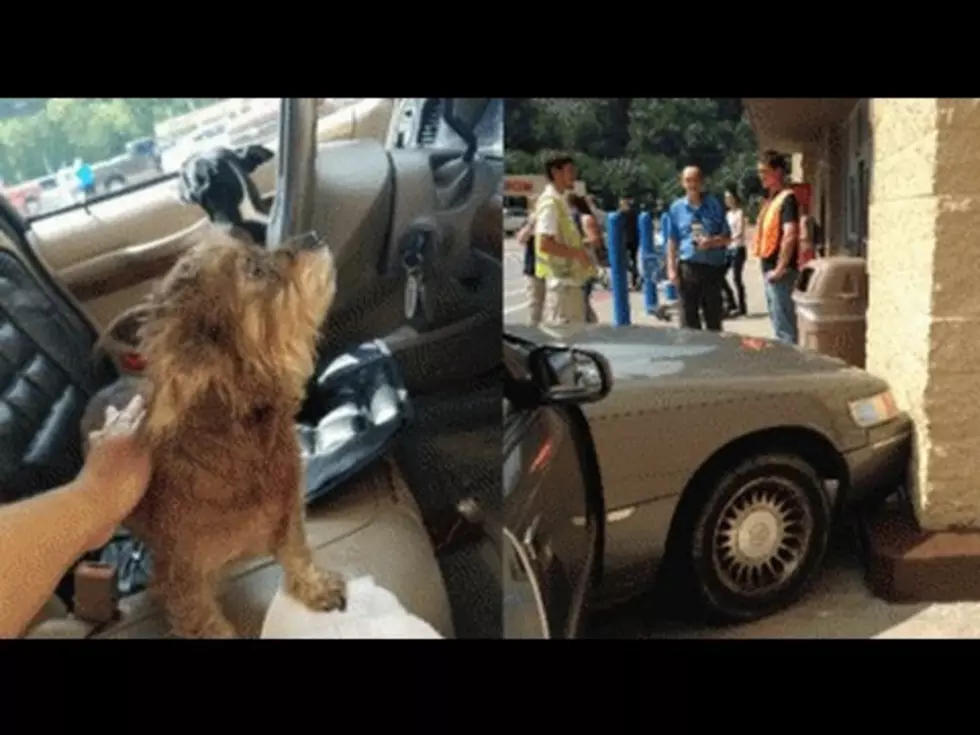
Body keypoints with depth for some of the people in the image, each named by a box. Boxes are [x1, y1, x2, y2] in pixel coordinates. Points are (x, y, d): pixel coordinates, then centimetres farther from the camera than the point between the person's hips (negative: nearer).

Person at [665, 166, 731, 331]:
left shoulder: (715, 205, 3)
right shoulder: (676, 208, 6)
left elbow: (727, 238, 5)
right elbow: (672, 241, 8)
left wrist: (711, 242, -16)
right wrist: (671, 268, 0)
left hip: (712, 267, -1)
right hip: (687, 267, 1)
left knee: (714, 316, 6)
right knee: (688, 318, 3)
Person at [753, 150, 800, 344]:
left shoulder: (787, 198, -13)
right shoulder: (770, 198, 16)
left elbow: (790, 236, -22)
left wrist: (780, 269, -21)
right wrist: (768, 269, 15)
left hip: (779, 271, -10)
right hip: (768, 268, 10)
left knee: (784, 326, -7)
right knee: (778, 324, 17)